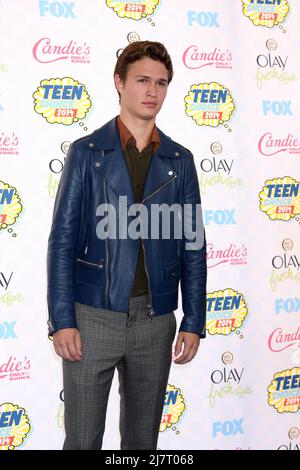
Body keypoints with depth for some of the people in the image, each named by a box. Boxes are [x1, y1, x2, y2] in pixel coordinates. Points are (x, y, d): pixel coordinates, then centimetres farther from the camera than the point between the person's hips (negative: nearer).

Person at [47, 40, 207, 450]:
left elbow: (193, 246, 7)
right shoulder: (86, 152, 0)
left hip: (156, 320, 2)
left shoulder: (180, 160, 7)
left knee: (143, 437, 14)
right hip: (92, 316, -2)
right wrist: (61, 320, -9)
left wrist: (194, 322, 2)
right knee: (82, 438, 6)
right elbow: (62, 240, -3)